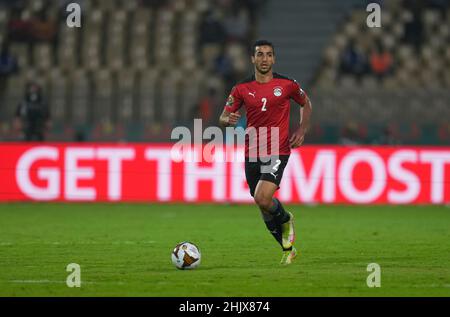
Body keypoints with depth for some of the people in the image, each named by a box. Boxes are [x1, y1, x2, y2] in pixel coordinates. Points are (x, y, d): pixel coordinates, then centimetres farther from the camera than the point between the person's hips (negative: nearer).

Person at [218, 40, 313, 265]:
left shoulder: (287, 85, -2)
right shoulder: (242, 89, 3)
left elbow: (306, 104, 15)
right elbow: (222, 118, 7)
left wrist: (302, 130, 1)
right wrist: (228, 120, -18)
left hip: (278, 152, -4)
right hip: (252, 153, 4)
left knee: (263, 198, -23)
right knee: (265, 211, 10)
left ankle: (285, 219, 10)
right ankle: (288, 249, 30)